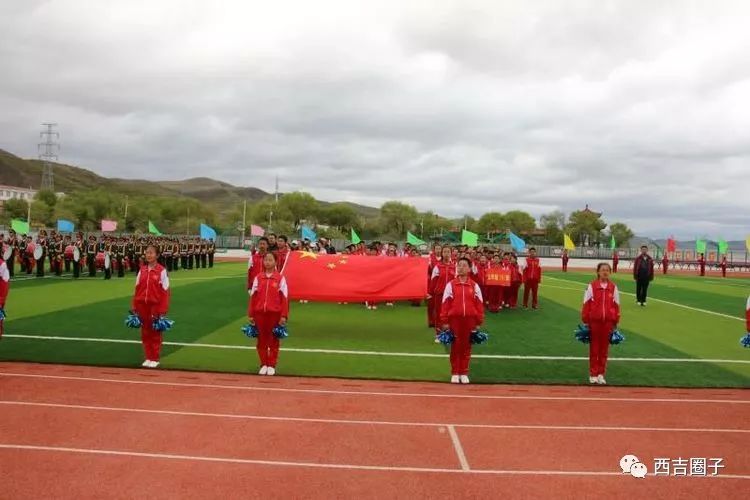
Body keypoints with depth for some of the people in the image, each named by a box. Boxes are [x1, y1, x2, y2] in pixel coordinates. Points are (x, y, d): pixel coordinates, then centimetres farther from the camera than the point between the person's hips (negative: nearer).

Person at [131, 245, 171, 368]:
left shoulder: (162, 271, -7)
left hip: (155, 305, -4)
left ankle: (155, 359, 14)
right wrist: (134, 306, 6)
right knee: (145, 332, 10)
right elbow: (137, 288, 9)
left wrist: (163, 309, -11)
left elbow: (165, 291, -8)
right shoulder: (142, 270, 7)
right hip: (142, 305, 4)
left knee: (155, 333, 5)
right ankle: (148, 358, 20)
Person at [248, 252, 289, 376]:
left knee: (273, 340, 6)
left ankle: (272, 366, 16)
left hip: (275, 313, -2)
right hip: (259, 313, 2)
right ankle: (263, 365, 19)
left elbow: (284, 298, -4)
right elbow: (253, 296, 7)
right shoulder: (258, 278, 6)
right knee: (262, 339, 8)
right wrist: (251, 315, 4)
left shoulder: (280, 278, -2)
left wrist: (284, 316, -9)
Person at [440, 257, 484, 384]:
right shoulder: (450, 284, 1)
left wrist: (479, 322, 2)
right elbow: (445, 303, 0)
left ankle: (464, 373, 16)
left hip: (469, 320, 1)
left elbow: (479, 304, 6)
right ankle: (455, 373, 13)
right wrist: (445, 321, -4)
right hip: (455, 319, -1)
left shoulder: (474, 286, 5)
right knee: (455, 346, 4)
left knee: (466, 346, 7)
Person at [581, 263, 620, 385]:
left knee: (604, 348, 8)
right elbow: (586, 304, -1)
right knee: (594, 347, 5)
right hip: (594, 321, -2)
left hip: (608, 321, 2)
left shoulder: (613, 287, 2)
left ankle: (601, 374, 17)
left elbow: (616, 305, 6)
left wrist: (615, 323, 6)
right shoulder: (592, 286, -4)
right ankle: (593, 374, 13)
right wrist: (585, 321, -2)